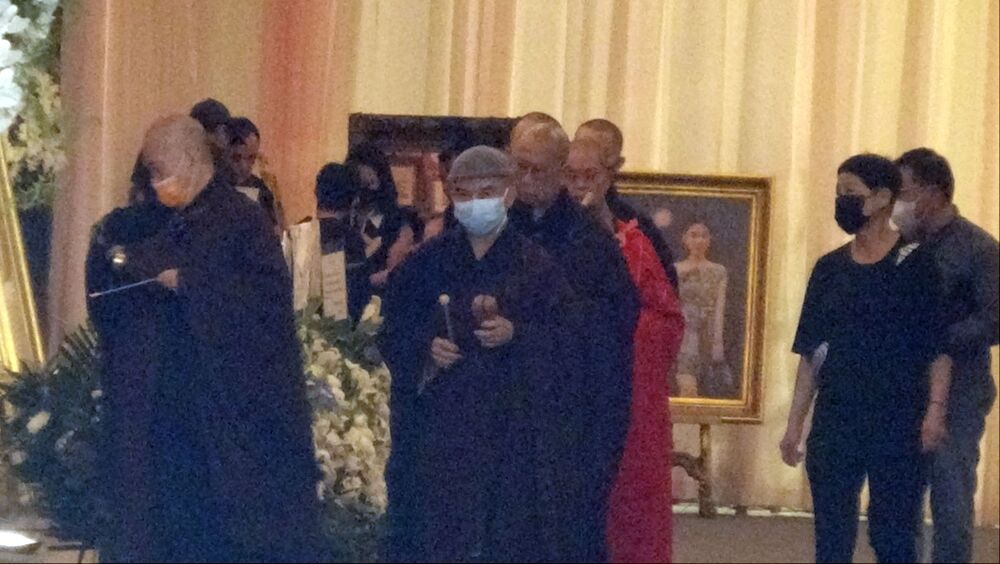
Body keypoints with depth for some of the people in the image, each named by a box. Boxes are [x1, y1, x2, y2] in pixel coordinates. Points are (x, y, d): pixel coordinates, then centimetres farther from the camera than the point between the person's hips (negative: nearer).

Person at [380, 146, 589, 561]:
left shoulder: (535, 265, 2)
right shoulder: (427, 262, 8)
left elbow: (570, 337, -2)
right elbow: (393, 331, 9)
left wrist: (516, 335, -17)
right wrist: (425, 348, -10)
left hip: (514, 429, -1)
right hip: (440, 422, 2)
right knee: (438, 528, -1)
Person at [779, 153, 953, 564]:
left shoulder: (915, 264, -3)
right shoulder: (829, 268, 10)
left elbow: (940, 346, -6)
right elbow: (811, 353, 11)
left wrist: (935, 410, -17)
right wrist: (794, 423, 8)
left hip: (897, 423, -4)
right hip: (835, 421, 5)